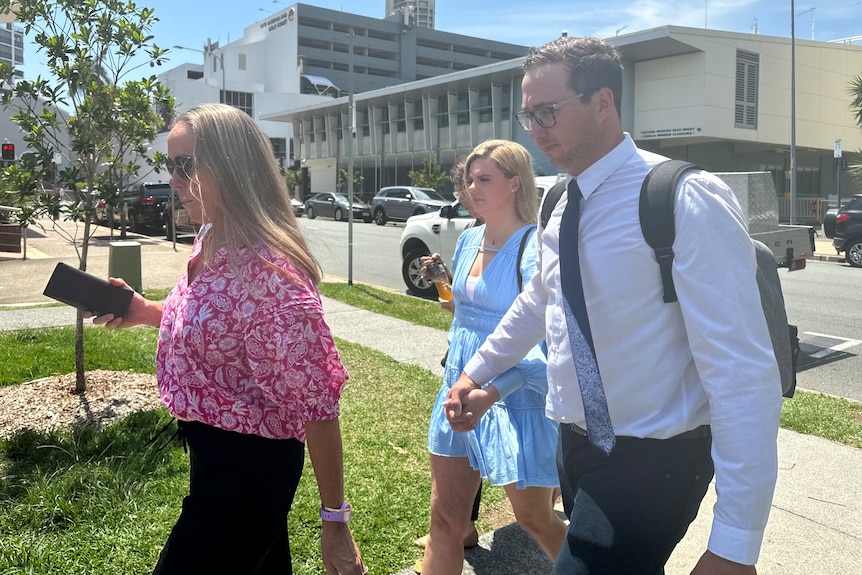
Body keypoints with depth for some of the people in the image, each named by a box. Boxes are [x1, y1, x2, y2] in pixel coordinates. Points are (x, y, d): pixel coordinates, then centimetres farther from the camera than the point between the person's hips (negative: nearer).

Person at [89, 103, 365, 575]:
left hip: (248, 464, -9)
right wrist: (146, 313, 2)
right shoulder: (208, 243, 0)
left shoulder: (268, 271, -29)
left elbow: (315, 403, -27)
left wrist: (335, 521, -20)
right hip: (211, 448, 9)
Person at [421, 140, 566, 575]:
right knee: (445, 521, 11)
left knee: (535, 520, 14)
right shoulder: (468, 241, 7)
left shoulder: (535, 248, -17)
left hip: (515, 398, -6)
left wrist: (491, 391, -39)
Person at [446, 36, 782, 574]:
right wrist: (475, 372, 26)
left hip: (651, 463, -7)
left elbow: (743, 369, -24)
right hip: (580, 446, 7)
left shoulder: (686, 200, -20)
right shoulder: (564, 208, 5)